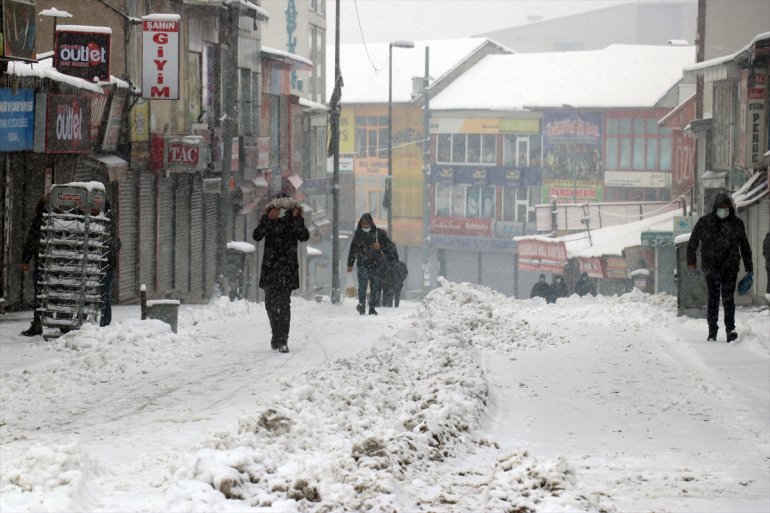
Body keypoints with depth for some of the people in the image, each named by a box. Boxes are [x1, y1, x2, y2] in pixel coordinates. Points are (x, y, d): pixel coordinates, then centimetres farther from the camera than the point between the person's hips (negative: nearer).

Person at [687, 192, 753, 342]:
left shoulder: (737, 223, 5)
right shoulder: (704, 222, 2)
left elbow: (744, 246, 12)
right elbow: (692, 242, 14)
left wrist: (749, 268, 12)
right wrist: (691, 261, 10)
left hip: (730, 267, 0)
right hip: (711, 267, 0)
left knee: (728, 298, -7)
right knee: (713, 299, 3)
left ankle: (730, 329, -4)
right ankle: (712, 330, 10)